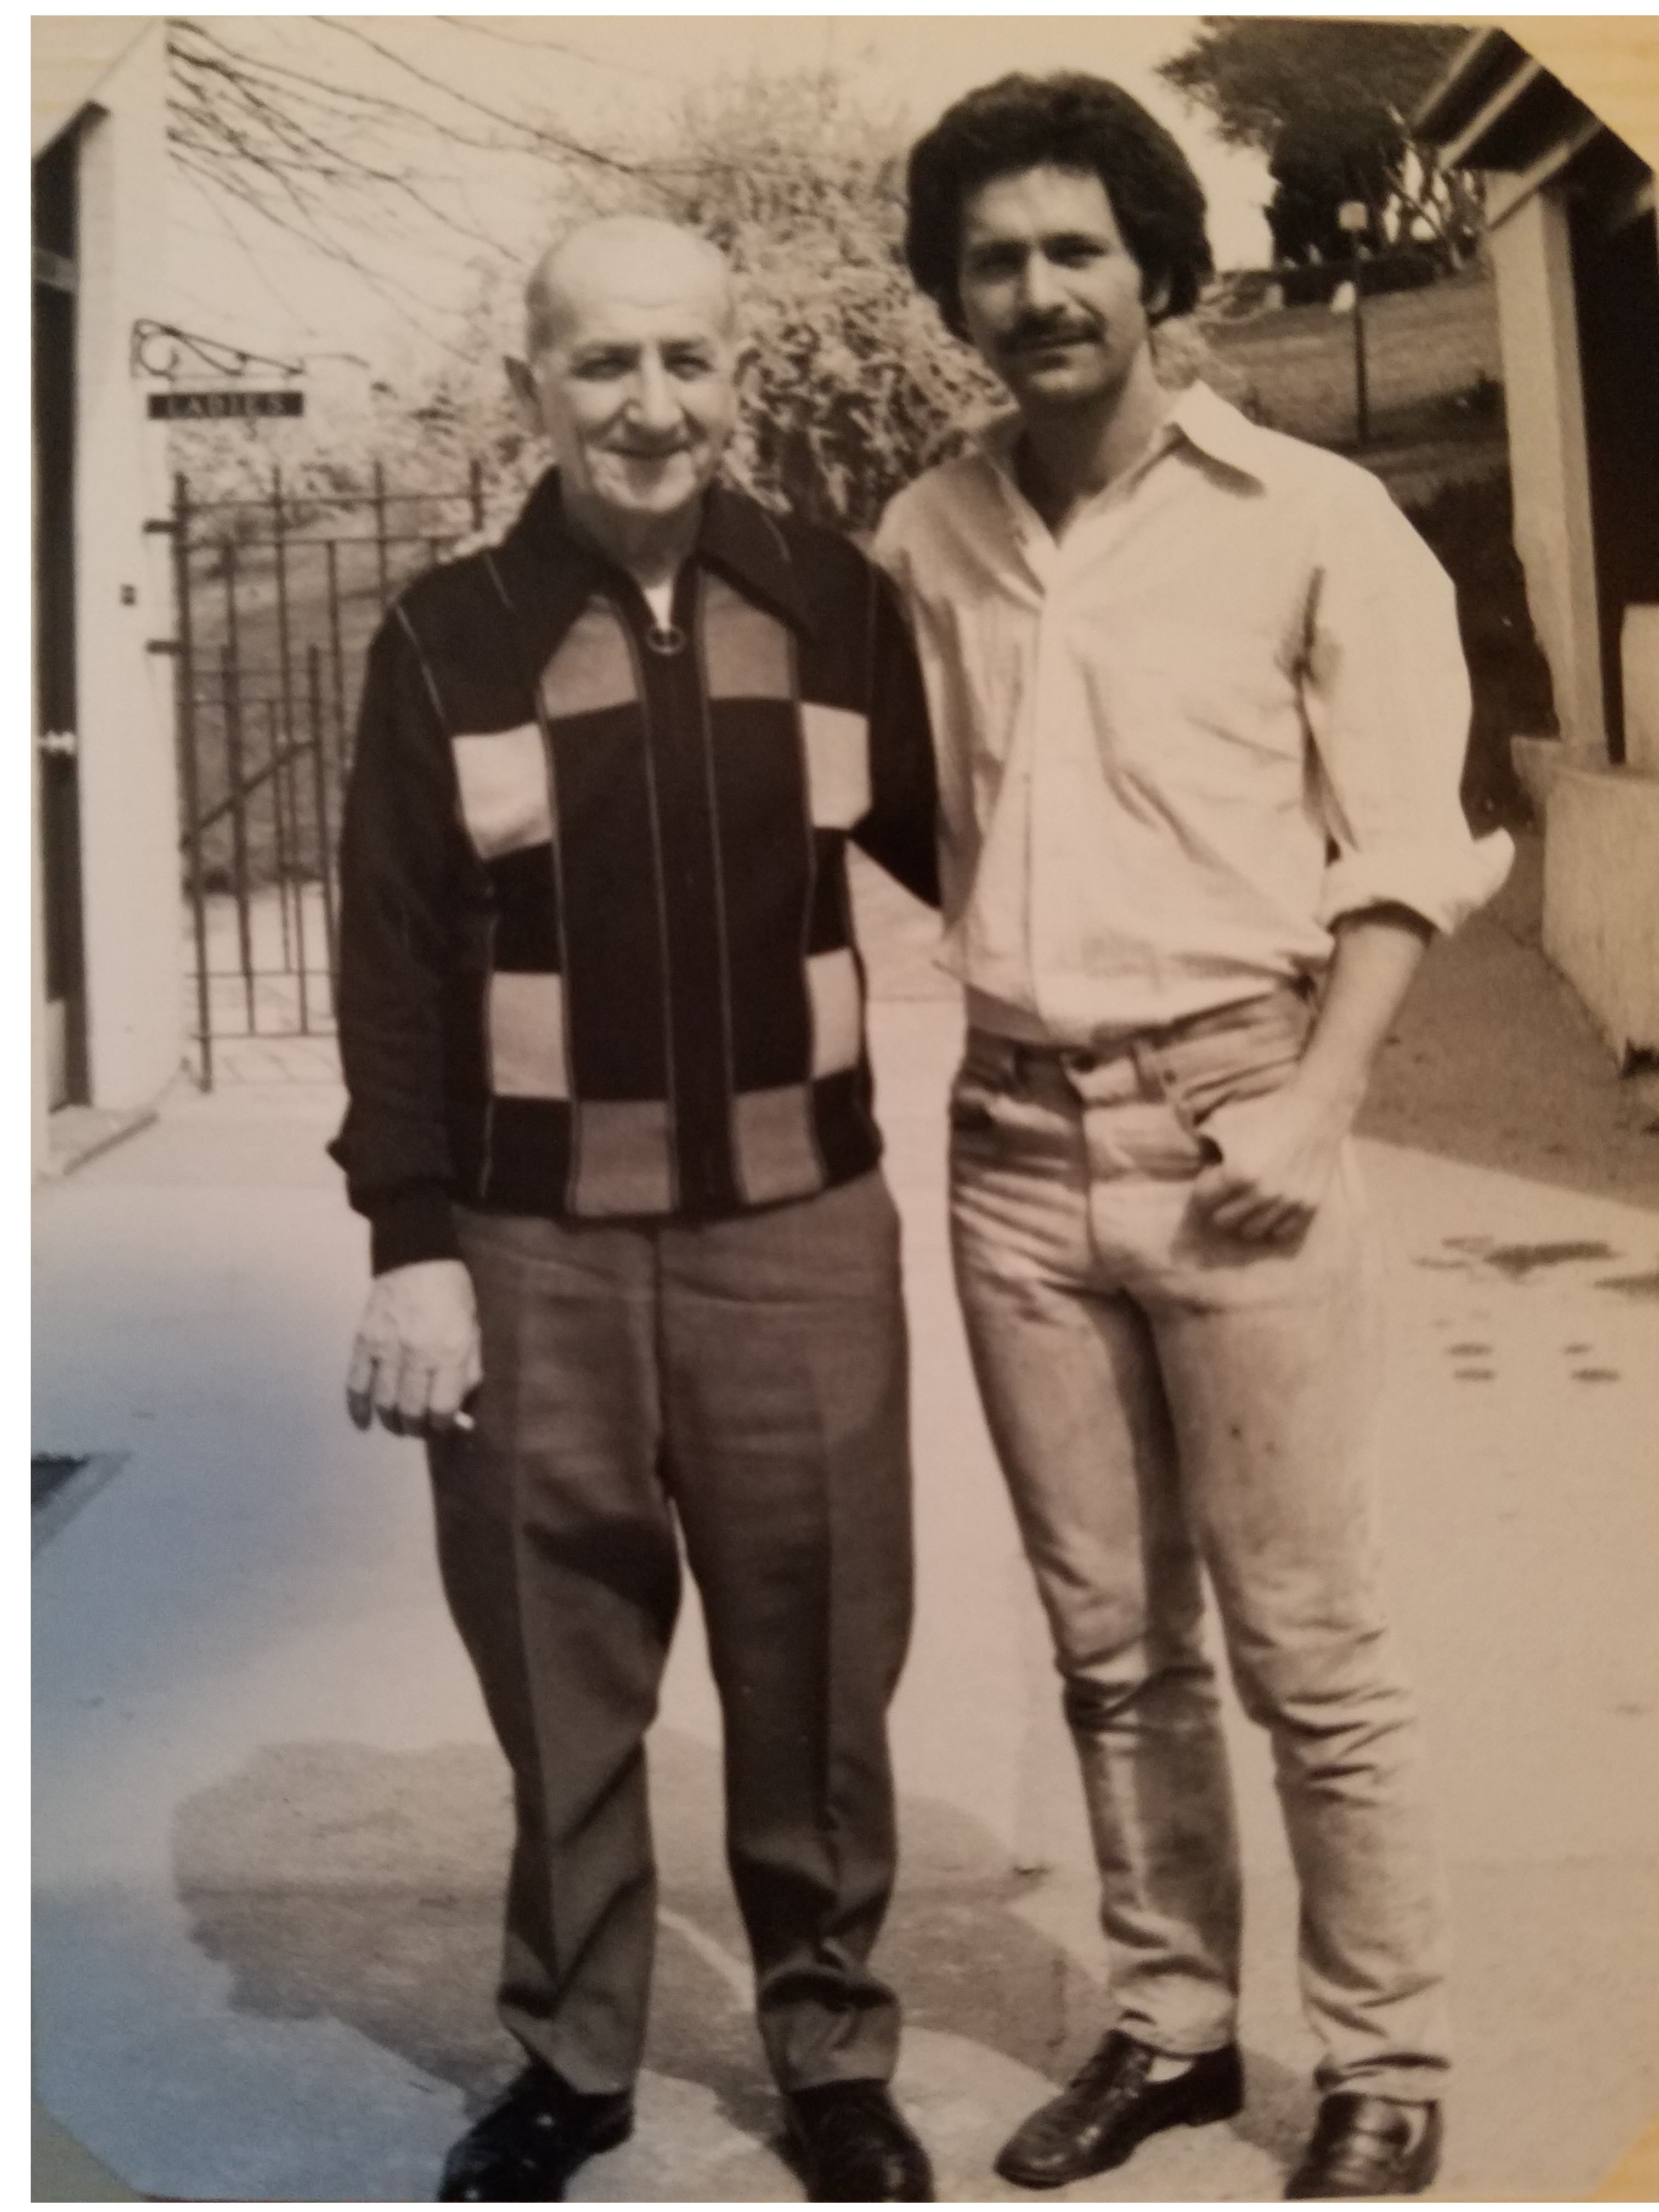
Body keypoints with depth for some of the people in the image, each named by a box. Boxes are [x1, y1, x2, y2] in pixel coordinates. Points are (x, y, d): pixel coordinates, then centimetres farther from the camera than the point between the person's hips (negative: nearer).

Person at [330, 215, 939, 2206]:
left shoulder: (838, 607, 4)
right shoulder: (445, 645, -1)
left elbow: (949, 843, 14)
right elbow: (396, 970, -2)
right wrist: (412, 1244, -7)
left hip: (796, 1230, 1)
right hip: (537, 1244, -1)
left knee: (814, 1674, 9)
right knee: (561, 1680, 11)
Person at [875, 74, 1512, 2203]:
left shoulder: (1310, 517, -4)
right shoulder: (924, 538, 7)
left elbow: (1403, 846, -4)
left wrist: (1315, 1105, -14)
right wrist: (976, 1043, 4)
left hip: (1226, 1129, -4)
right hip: (1014, 1146, 4)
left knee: (1306, 1646, 2)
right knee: (1108, 1640, 13)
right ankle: (1169, 2023, 27)